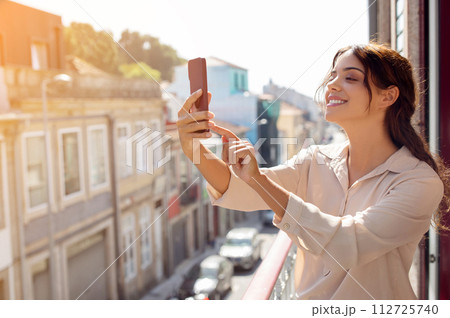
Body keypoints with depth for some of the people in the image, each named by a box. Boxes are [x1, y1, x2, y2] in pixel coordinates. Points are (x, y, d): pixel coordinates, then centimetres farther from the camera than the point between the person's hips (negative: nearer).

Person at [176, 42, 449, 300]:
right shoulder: (316, 161, 1)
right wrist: (196, 152, -29)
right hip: (307, 300, 3)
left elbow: (349, 246, -25)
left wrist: (259, 179, -31)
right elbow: (239, 191, -10)